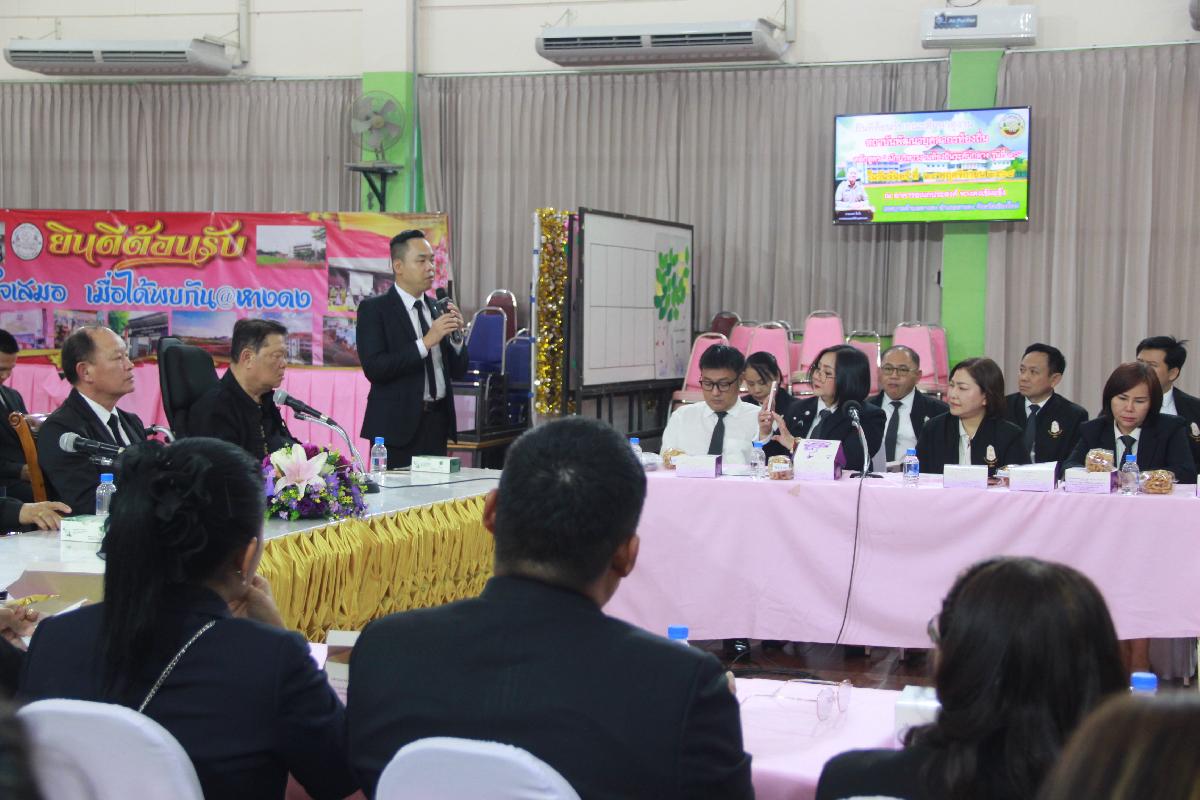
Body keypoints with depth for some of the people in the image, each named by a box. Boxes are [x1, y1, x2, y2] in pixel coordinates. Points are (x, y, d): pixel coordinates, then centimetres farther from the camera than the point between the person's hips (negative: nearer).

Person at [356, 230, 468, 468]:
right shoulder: (374, 309, -3)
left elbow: (458, 371, 14)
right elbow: (374, 368, -15)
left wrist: (456, 335, -4)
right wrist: (426, 342, -19)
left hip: (437, 423, 5)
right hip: (398, 426, -5)